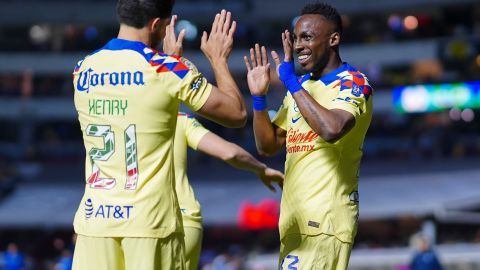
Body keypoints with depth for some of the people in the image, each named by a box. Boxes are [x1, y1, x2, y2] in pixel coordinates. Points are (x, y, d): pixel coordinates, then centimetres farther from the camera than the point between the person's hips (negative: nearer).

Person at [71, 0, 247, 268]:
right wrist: (219, 59, 15)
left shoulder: (83, 70, 7)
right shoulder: (168, 69, -7)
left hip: (94, 216, 4)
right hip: (151, 220, -4)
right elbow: (237, 114, 1)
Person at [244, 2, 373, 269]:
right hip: (293, 217, 8)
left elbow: (332, 129, -28)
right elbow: (268, 146, 19)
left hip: (326, 219, -8)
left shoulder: (354, 83, -7)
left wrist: (290, 80, -19)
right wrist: (259, 96, 5)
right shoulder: (301, 86, 18)